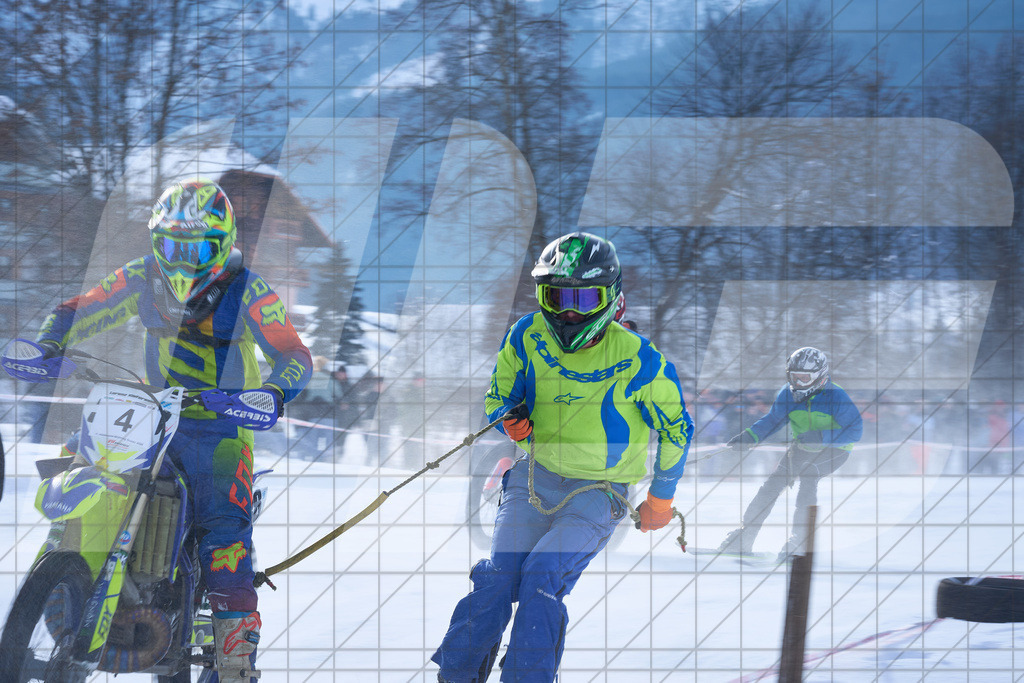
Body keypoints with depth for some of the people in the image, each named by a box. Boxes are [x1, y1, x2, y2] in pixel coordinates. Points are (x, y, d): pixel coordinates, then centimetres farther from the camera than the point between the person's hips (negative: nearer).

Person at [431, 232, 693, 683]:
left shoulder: (636, 361, -13)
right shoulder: (527, 337, -5)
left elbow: (676, 429, 1)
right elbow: (496, 398, 9)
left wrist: (661, 498, 8)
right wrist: (510, 418, -15)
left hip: (596, 493, -3)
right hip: (534, 477, 3)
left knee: (542, 578, -24)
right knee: (497, 579, -15)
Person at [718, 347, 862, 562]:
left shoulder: (835, 397, -25)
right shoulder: (789, 394, -11)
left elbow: (854, 430, -28)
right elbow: (773, 420, 1)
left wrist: (821, 436, -40)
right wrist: (749, 436, -16)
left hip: (834, 450, -5)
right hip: (801, 448, 5)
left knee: (808, 475, -31)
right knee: (773, 483, -8)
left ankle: (801, 539, -26)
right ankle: (744, 538, -1)